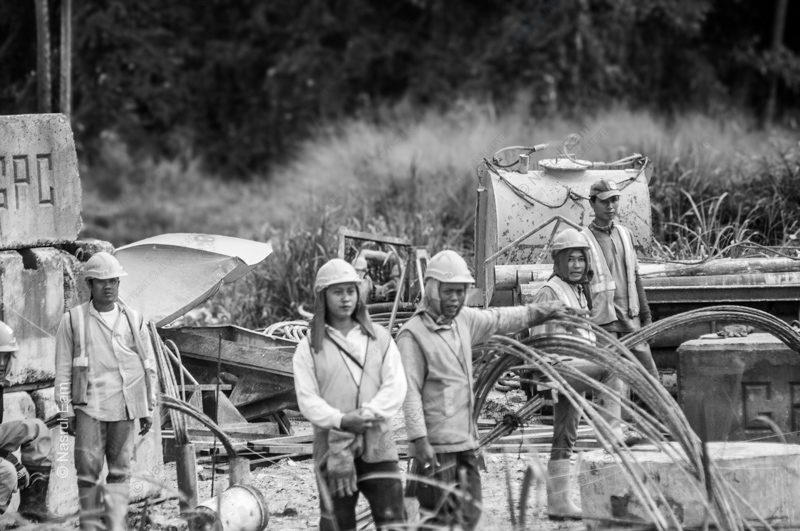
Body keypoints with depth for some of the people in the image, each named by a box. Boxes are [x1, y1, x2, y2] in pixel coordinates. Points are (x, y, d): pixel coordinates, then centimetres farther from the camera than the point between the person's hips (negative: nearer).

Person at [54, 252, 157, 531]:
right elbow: (63, 369, 5)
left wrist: (149, 409, 10)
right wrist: (65, 410, -1)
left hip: (125, 405, 2)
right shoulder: (73, 320, 4)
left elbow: (149, 366, 14)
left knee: (120, 470, 0)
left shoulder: (134, 319, 10)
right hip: (89, 405, -2)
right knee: (88, 468, -6)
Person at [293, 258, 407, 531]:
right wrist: (341, 421, -20)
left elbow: (395, 388, 2)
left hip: (377, 448, 1)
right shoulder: (309, 347, 5)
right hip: (332, 449, -1)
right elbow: (307, 399, -3)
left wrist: (368, 414, -15)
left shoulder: (380, 339, 11)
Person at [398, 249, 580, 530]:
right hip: (436, 444, -8)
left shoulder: (464, 320, 10)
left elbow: (500, 319, 27)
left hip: (465, 441, 8)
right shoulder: (413, 334, -13)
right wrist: (419, 440, -22)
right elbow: (409, 392, -17)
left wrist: (546, 310, 33)